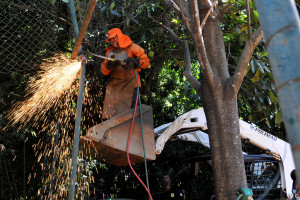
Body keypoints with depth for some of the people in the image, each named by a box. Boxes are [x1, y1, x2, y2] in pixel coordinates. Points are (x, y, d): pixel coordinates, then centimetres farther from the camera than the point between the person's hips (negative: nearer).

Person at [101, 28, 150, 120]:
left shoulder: (132, 47, 5)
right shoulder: (110, 52, 20)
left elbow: (146, 62, -1)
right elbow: (104, 71, 13)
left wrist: (134, 62, -17)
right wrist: (109, 65, -9)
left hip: (130, 85, -4)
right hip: (114, 87, 5)